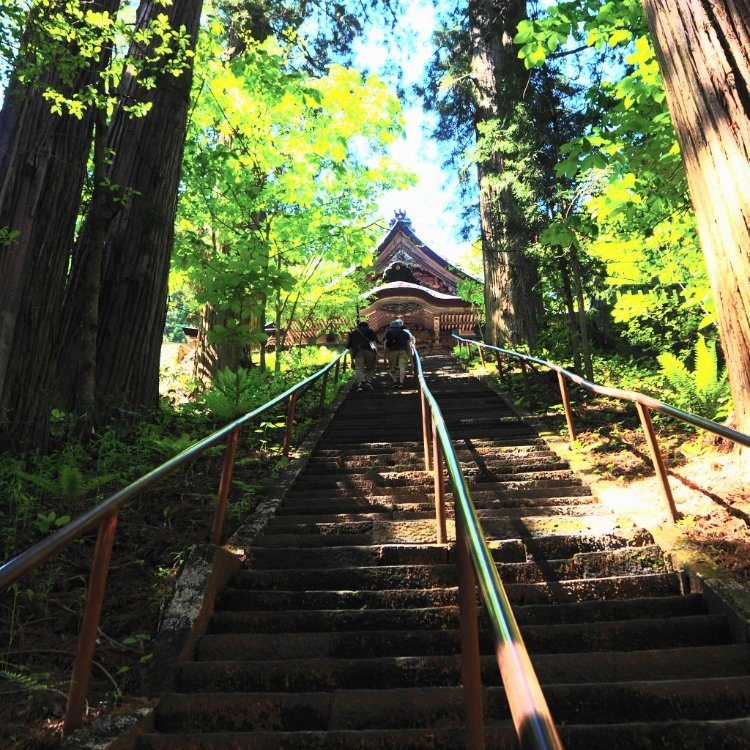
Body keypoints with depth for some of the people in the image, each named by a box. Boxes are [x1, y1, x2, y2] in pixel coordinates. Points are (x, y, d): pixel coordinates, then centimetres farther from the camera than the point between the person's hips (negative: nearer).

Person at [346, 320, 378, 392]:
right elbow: (375, 342, 12)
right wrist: (376, 354, 4)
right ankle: (368, 380, -10)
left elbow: (350, 347, 25)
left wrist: (352, 359, 27)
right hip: (370, 350, 0)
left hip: (358, 351, 0)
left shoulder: (353, 333, 33)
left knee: (359, 368, -8)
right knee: (370, 368, 13)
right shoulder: (370, 331, 29)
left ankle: (361, 382, -34)